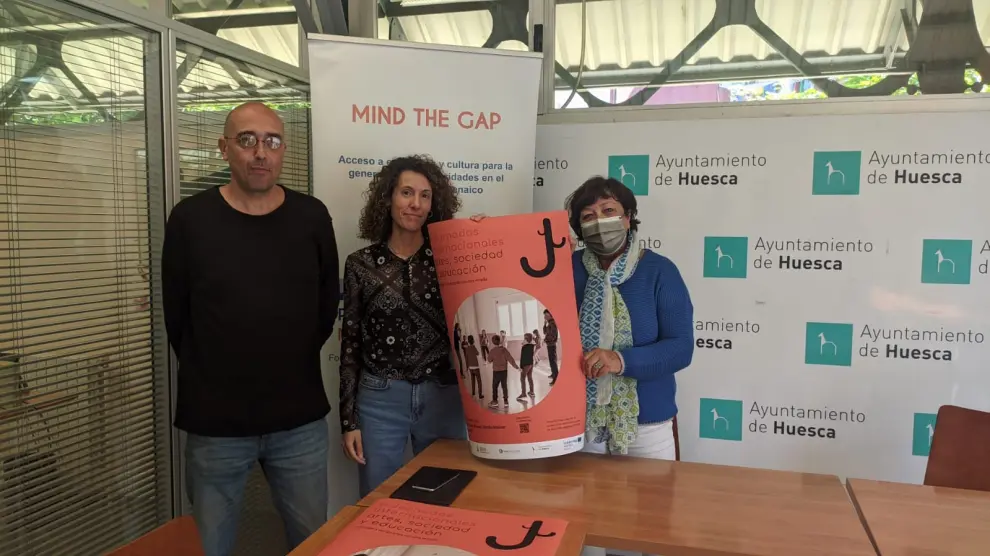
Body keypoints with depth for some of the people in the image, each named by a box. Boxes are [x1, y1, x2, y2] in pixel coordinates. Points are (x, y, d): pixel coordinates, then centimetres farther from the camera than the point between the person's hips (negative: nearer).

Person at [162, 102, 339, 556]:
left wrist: (295, 363, 6)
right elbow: (176, 317, 1)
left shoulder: (312, 217, -1)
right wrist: (208, 377, 4)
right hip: (215, 421, -1)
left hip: (301, 419, 1)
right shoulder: (190, 219, -5)